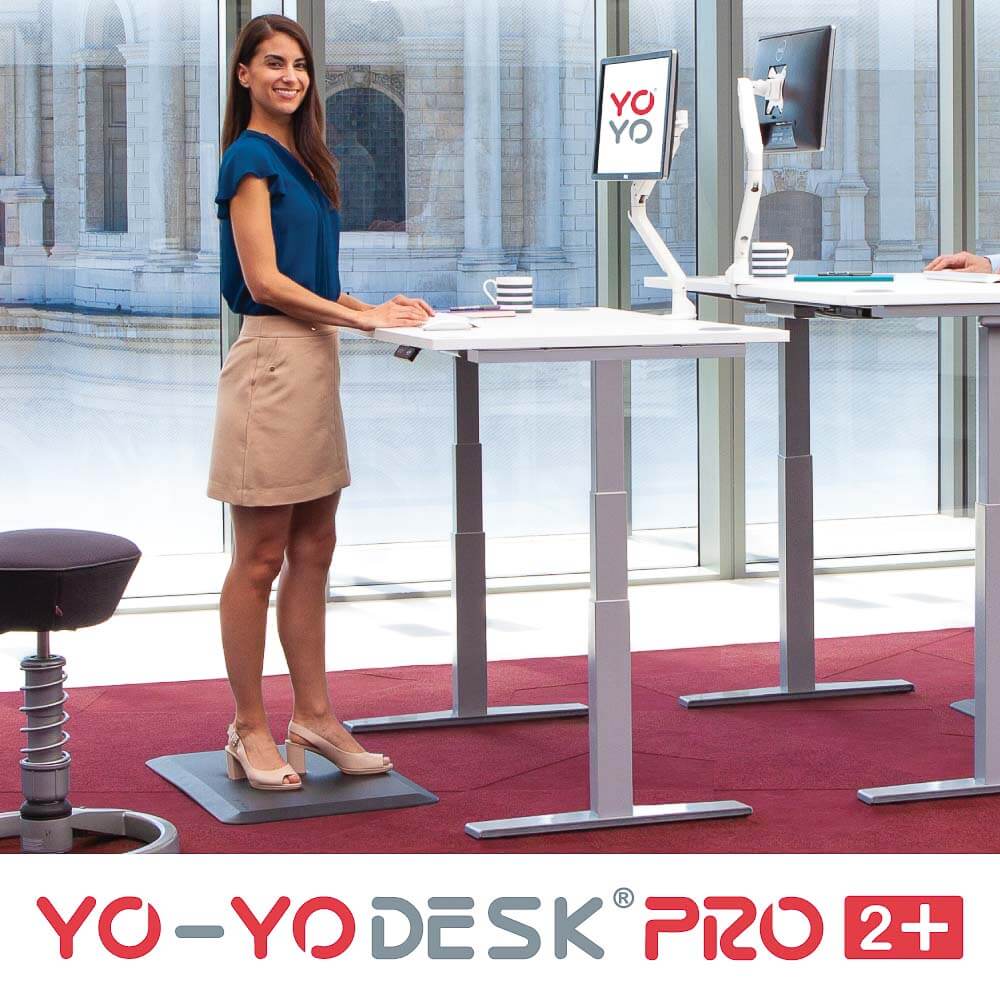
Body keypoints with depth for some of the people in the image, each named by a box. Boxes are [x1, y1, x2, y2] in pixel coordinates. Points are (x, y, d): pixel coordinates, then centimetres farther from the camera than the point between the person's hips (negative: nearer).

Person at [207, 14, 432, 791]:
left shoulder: (301, 158, 16)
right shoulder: (251, 157, -9)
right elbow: (264, 280, -15)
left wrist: (373, 307, 4)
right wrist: (360, 317, -14)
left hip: (314, 360, 9)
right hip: (272, 360, -9)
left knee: (313, 551, 11)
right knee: (262, 558, -1)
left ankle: (313, 715, 19)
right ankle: (250, 732, 7)